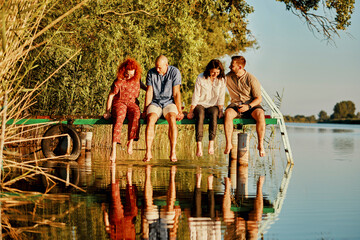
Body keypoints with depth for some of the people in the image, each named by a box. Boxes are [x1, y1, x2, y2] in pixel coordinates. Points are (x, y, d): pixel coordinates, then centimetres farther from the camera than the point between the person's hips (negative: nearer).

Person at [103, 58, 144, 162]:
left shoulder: (136, 79, 10)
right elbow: (110, 96, 0)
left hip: (132, 103, 3)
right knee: (119, 117, -38)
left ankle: (130, 142, -37)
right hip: (119, 103, -3)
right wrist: (108, 111, -5)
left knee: (136, 114, -35)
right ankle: (114, 147, -47)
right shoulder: (119, 81, -4)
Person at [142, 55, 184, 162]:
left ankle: (173, 152, -34)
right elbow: (149, 92, 2)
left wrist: (179, 111, -11)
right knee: (150, 119, -29)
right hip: (155, 103, 1)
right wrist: (145, 109, -5)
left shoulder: (174, 72, -5)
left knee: (172, 120, -32)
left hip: (169, 102, -1)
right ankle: (148, 153, -33)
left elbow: (176, 93, -6)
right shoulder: (151, 73, 2)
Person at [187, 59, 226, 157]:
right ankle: (199, 146, -44)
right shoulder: (201, 78, -5)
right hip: (200, 105, -1)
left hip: (213, 106, 1)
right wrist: (191, 111, -8)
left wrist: (220, 111, -8)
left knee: (214, 113, -35)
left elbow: (221, 98, 2)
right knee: (200, 114, -36)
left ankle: (211, 144, -39)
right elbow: (196, 96, -4)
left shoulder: (221, 80, 0)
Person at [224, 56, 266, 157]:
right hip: (235, 104, 2)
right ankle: (228, 144, -34)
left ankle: (260, 144, -28)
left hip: (251, 104, -2)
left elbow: (259, 98, -6)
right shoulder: (227, 77, 4)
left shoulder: (251, 79, -7)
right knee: (228, 113, -34)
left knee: (260, 114, -35)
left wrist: (248, 106, -23)